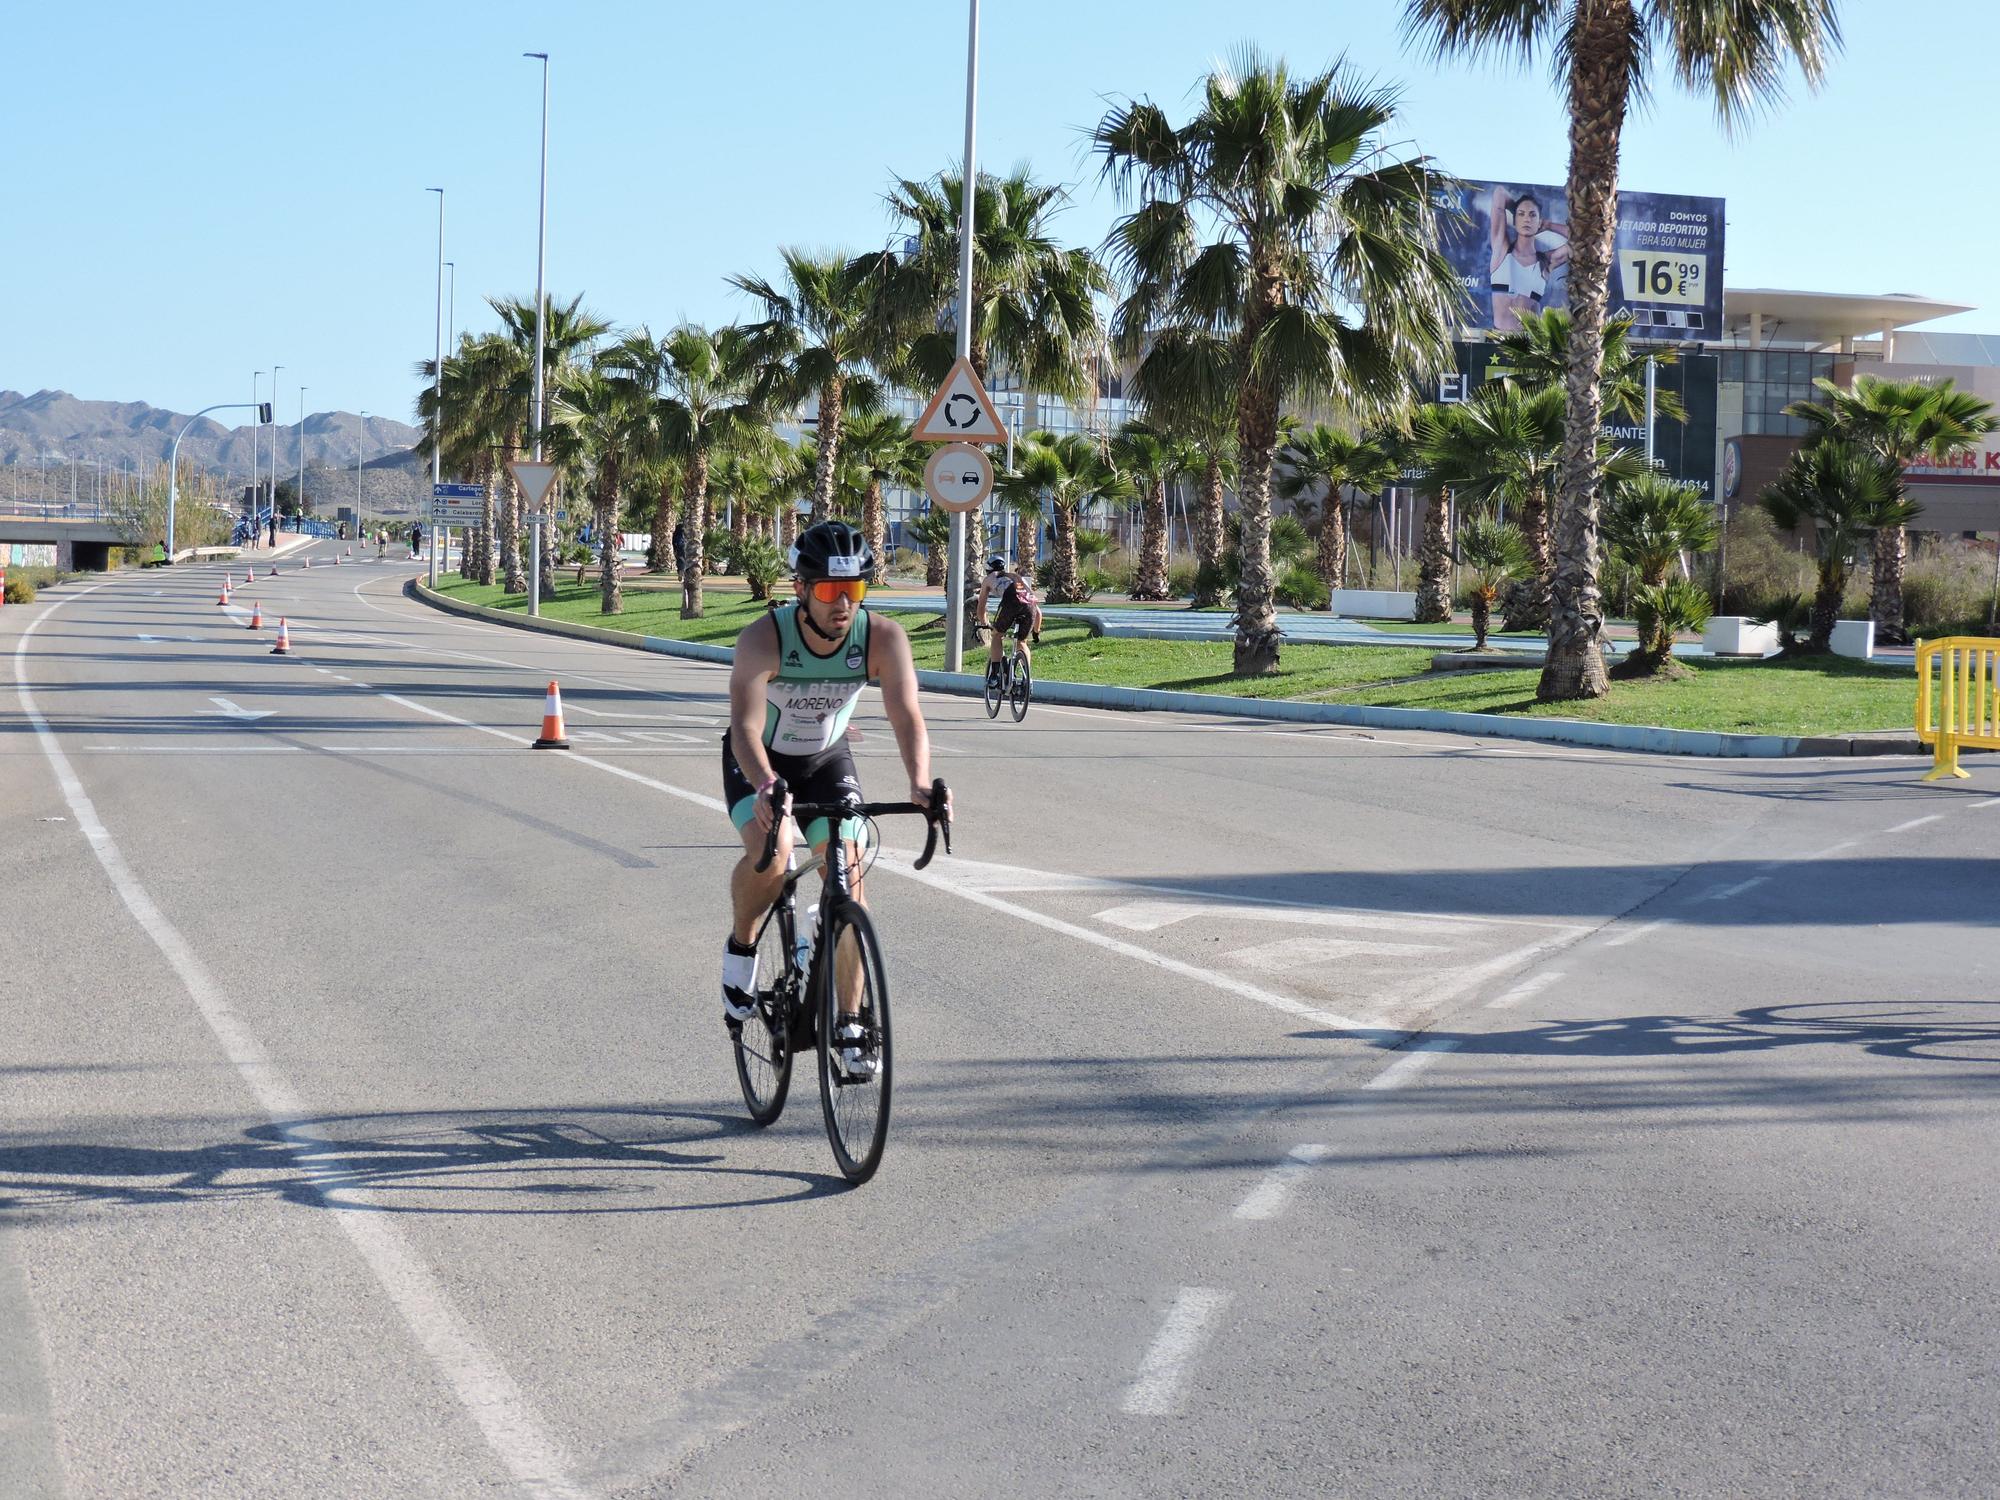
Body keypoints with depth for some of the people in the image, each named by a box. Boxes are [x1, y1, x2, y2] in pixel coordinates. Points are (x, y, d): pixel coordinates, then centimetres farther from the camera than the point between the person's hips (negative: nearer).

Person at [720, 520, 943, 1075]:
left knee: (850, 877, -12)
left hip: (828, 759, 3)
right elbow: (745, 726, -43)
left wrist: (921, 784, -54)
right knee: (770, 854, -30)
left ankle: (849, 1025, 0)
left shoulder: (883, 637, -26)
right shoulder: (765, 636, -33)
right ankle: (740, 948, 1)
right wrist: (766, 787, -62)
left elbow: (907, 717, -35)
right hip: (758, 762, -2)